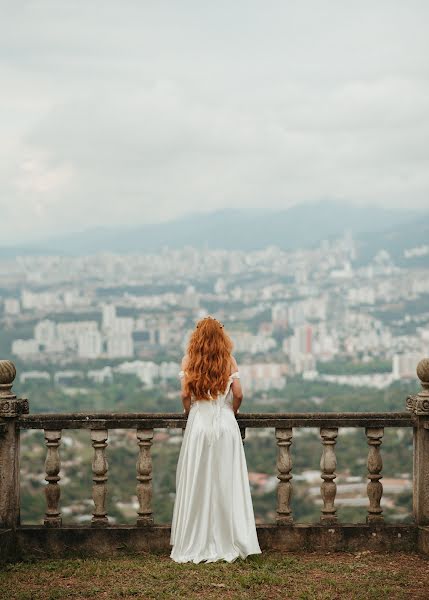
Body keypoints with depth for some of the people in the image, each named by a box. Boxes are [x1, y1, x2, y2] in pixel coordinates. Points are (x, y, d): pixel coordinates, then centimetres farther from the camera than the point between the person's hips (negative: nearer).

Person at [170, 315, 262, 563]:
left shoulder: (189, 361, -1)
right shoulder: (229, 360, 0)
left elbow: (185, 394, -6)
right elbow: (238, 394, -5)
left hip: (198, 424, 0)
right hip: (225, 423, 0)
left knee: (198, 485, 6)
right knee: (226, 483, 6)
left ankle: (196, 545, 9)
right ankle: (228, 542, 8)